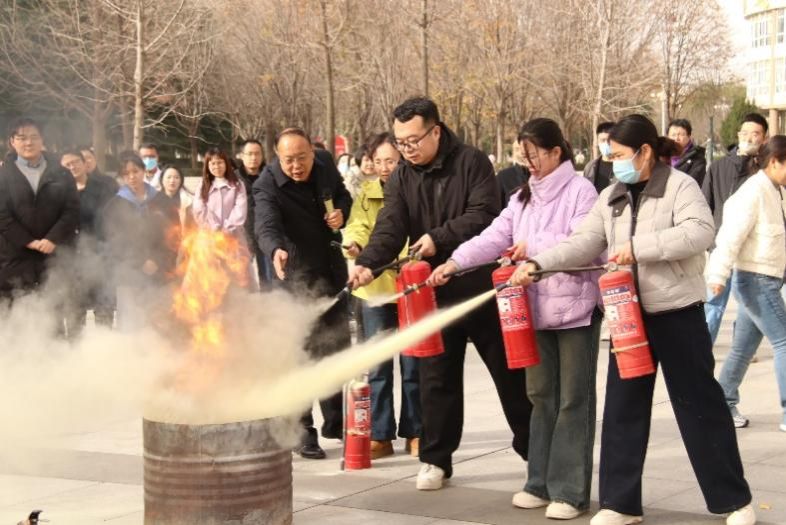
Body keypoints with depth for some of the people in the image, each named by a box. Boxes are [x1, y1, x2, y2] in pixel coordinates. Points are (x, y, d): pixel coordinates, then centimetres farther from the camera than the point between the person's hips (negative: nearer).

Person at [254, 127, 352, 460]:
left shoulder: (325, 163, -3)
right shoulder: (267, 186, -20)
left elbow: (343, 195, 16)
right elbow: (266, 225, -38)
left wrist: (341, 212, -7)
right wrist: (275, 250, -59)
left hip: (331, 272, 6)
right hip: (296, 278, -6)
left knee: (338, 349, 14)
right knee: (303, 354, -9)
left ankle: (335, 421, 29)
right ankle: (303, 430, 1)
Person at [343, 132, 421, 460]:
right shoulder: (366, 193, 8)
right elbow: (357, 226, -5)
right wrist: (354, 244, -27)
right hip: (375, 286, 2)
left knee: (412, 363, 5)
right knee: (378, 365, 5)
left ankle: (414, 433, 16)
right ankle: (380, 436, 11)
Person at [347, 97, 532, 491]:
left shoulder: (471, 163, -8)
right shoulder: (402, 178, 3)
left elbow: (484, 214, -18)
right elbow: (390, 226, -11)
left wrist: (439, 238, -24)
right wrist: (368, 263, -29)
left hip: (482, 287, -3)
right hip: (434, 292, 3)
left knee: (509, 371, 9)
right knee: (436, 379, 7)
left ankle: (531, 447, 24)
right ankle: (436, 459, 17)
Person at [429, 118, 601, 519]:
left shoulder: (581, 191, -8)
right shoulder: (523, 197, 12)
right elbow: (494, 237, 1)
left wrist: (534, 248, -20)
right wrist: (454, 263, -12)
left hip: (575, 308, -7)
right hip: (537, 309, 7)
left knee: (573, 400, -1)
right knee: (541, 396, 13)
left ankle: (571, 491, 4)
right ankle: (542, 482, 22)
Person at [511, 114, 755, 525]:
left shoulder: (680, 186, -8)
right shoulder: (611, 197, 10)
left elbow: (699, 233, -23)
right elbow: (584, 244, 3)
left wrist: (638, 246, -28)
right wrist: (538, 264, -12)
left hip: (677, 313, -6)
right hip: (629, 316, 6)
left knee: (699, 406, 1)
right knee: (623, 408, 8)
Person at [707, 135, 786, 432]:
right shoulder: (754, 192, -16)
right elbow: (732, 235, -21)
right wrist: (718, 275, -25)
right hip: (756, 279, -9)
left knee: (743, 347, 14)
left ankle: (724, 405, 22)